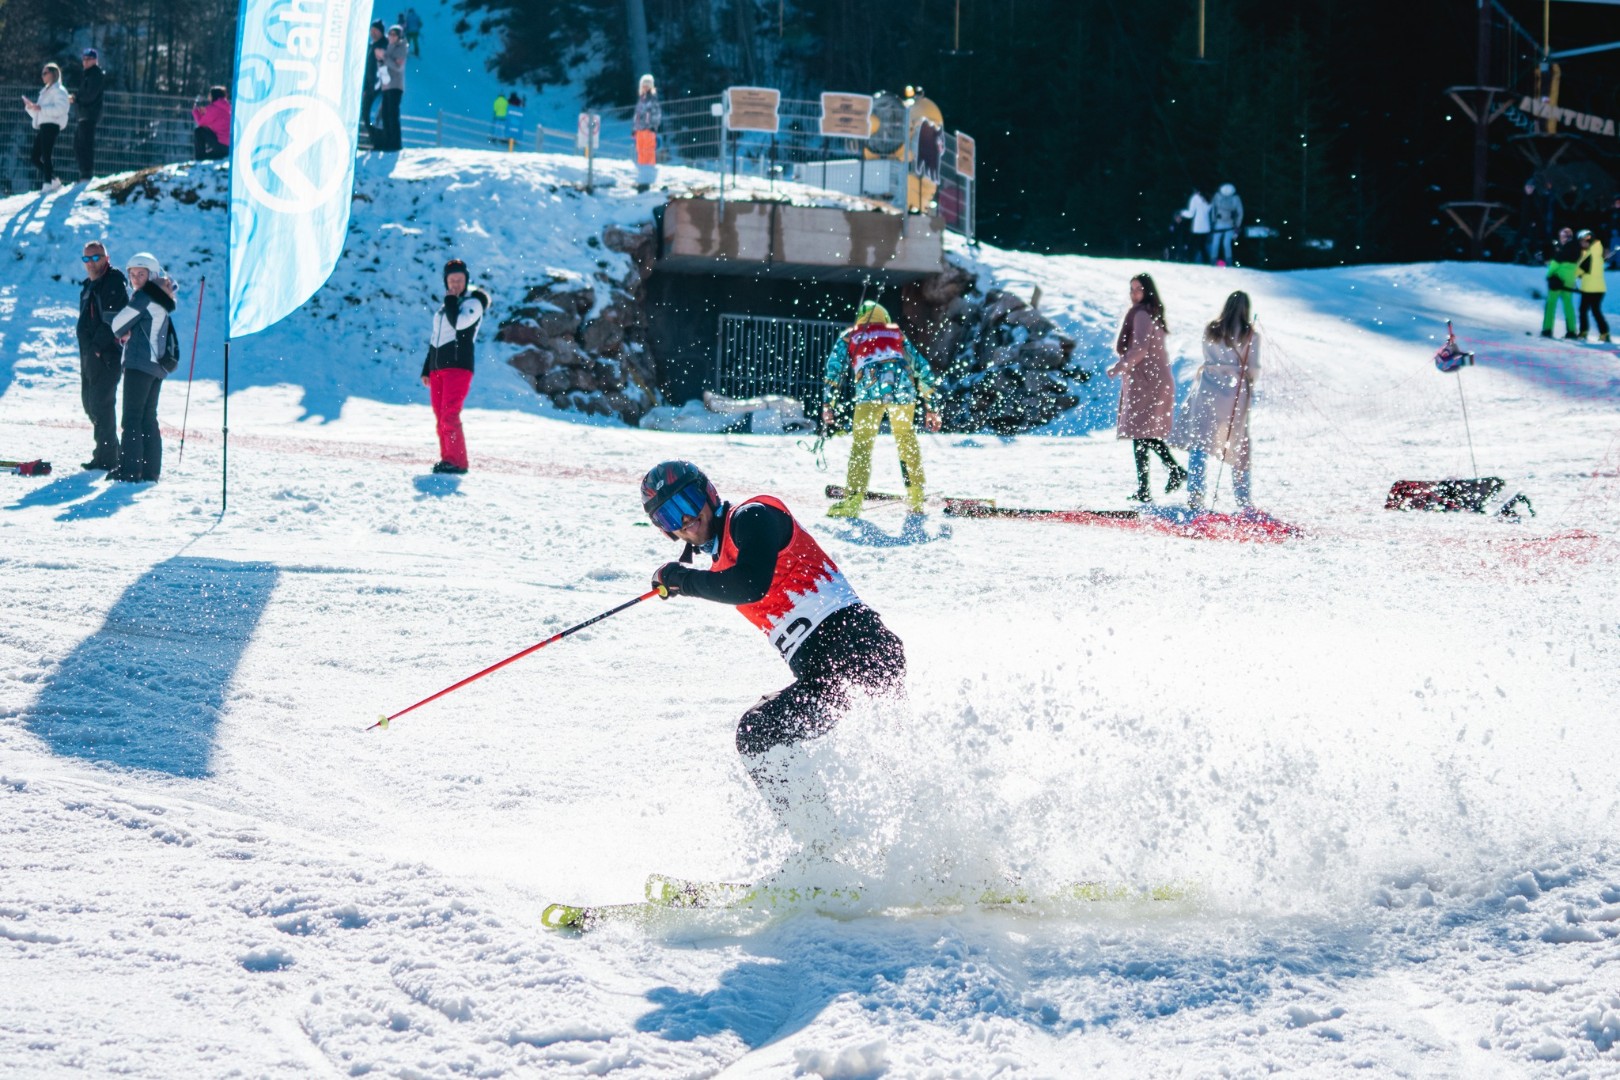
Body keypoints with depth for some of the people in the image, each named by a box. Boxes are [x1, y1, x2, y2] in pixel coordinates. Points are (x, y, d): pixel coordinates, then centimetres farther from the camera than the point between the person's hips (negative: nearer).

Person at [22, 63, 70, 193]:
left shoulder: (59, 90, 1)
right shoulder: (45, 92, 27)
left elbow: (60, 108, -16)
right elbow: (37, 114, 28)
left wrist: (42, 108, -18)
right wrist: (30, 107, 9)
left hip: (51, 125, -9)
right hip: (41, 127, 9)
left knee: (46, 156, -15)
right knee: (35, 158, 3)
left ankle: (48, 183, -15)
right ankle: (53, 180, 9)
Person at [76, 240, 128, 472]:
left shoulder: (114, 283, -11)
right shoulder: (89, 286, 18)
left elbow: (114, 321, -19)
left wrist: (98, 346, -21)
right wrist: (86, 348, 16)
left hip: (106, 355, -10)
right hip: (88, 355, 10)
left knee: (101, 404, -10)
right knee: (90, 402, 15)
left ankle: (106, 457, -7)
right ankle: (110, 449, 26)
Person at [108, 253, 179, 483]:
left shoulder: (143, 297, -11)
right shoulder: (162, 300, 16)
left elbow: (117, 325, -8)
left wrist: (123, 333, 15)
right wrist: (130, 334, 5)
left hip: (139, 363, -9)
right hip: (158, 364, 9)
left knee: (132, 417, -8)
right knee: (148, 418, 12)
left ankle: (129, 470, -12)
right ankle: (150, 470, 10)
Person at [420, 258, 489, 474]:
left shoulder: (473, 303, 0)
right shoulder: (444, 308, 21)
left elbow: (459, 322, -20)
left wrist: (451, 300, -4)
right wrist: (426, 370, 20)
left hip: (458, 367, -7)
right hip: (438, 369, 7)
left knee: (449, 416, -18)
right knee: (441, 418, 3)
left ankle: (457, 462, -19)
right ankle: (447, 459, 6)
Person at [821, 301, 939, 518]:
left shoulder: (850, 336, 28)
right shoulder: (897, 334, 34)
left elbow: (834, 366, 12)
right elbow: (922, 368, 32)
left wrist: (828, 403, 7)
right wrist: (929, 407, 34)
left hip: (870, 386, -2)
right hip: (903, 385, 2)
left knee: (862, 442, -5)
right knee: (906, 437, 22)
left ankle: (852, 500, -18)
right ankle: (916, 495, 24)